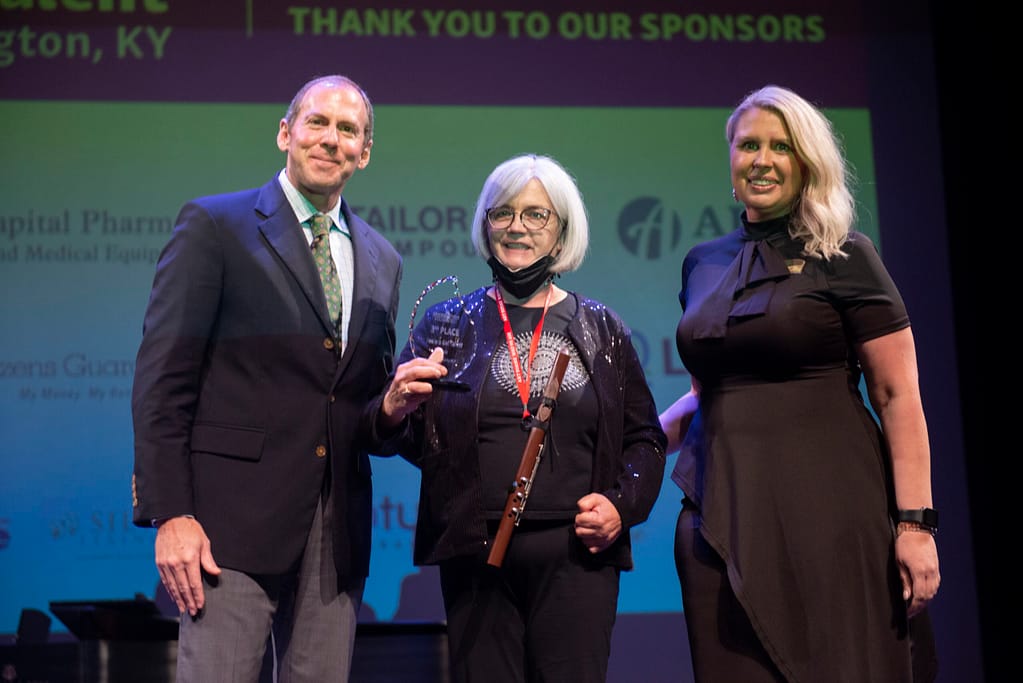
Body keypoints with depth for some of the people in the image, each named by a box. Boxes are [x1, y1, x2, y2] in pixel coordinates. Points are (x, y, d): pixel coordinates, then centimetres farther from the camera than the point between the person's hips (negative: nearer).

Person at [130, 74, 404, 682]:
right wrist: (169, 516, -12)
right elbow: (163, 378, -5)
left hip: (338, 531, 5)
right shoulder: (214, 226, 1)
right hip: (235, 517, -5)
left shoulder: (382, 262, 16)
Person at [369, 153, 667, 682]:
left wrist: (623, 503, -3)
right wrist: (393, 410, -16)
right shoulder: (449, 322, 8)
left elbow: (644, 437, 13)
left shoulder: (601, 329, 9)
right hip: (475, 554, 0)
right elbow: (409, 440, 6)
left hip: (577, 553, 0)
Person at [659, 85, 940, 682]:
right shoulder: (703, 264, 14)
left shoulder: (843, 258, -1)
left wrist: (914, 522, -13)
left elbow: (898, 396, -6)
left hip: (825, 509, -4)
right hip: (724, 515, 5)